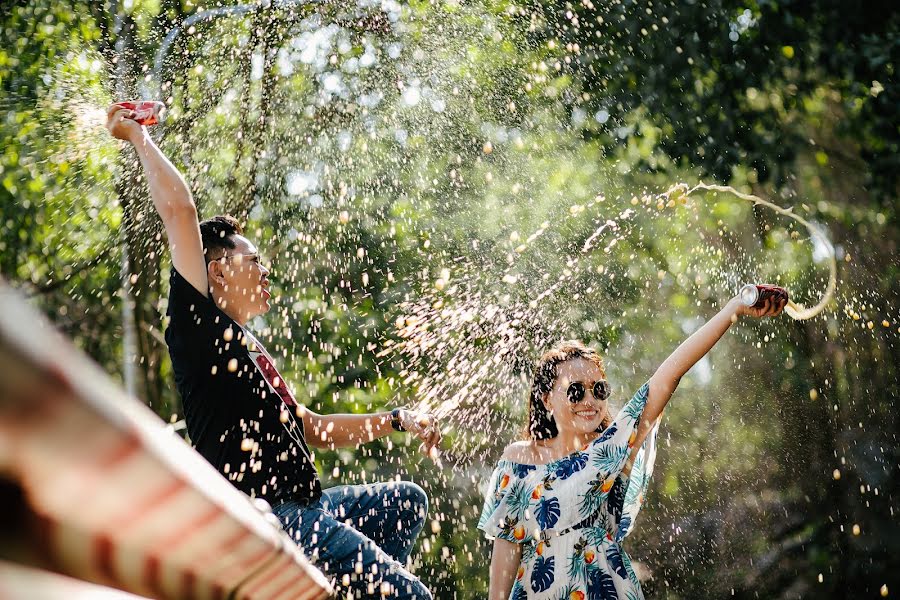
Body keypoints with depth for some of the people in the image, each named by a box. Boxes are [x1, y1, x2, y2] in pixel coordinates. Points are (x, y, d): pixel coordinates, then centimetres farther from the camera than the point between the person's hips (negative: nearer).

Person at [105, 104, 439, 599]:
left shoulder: (249, 347, 23)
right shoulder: (199, 324, -4)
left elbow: (311, 428, 28)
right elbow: (178, 209, -11)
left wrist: (396, 421, 22)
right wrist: (138, 137, 0)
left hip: (303, 507, 10)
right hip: (262, 519, -10)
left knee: (406, 500, 27)